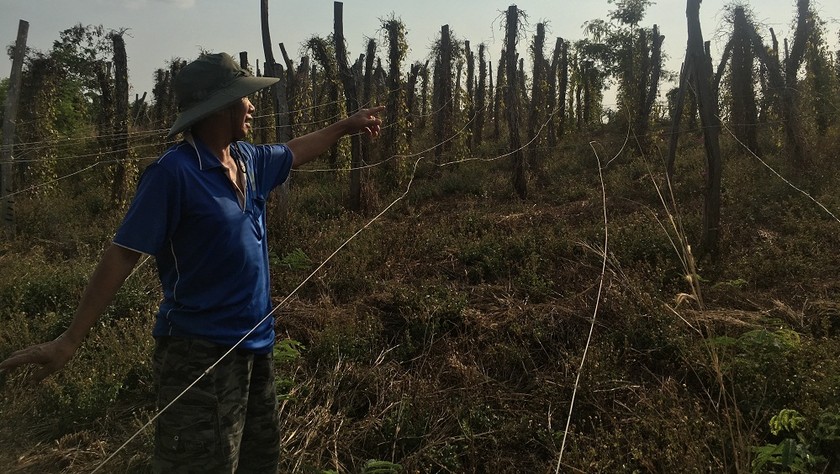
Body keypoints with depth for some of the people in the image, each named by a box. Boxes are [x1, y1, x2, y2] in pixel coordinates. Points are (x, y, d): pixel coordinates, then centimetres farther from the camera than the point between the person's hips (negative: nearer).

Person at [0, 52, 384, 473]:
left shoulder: (248, 159, 6)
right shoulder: (174, 172, -17)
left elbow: (294, 151, 26)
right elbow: (123, 254, -16)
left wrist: (346, 126, 35)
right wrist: (71, 338, -16)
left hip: (255, 343, 8)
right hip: (201, 354, -8)